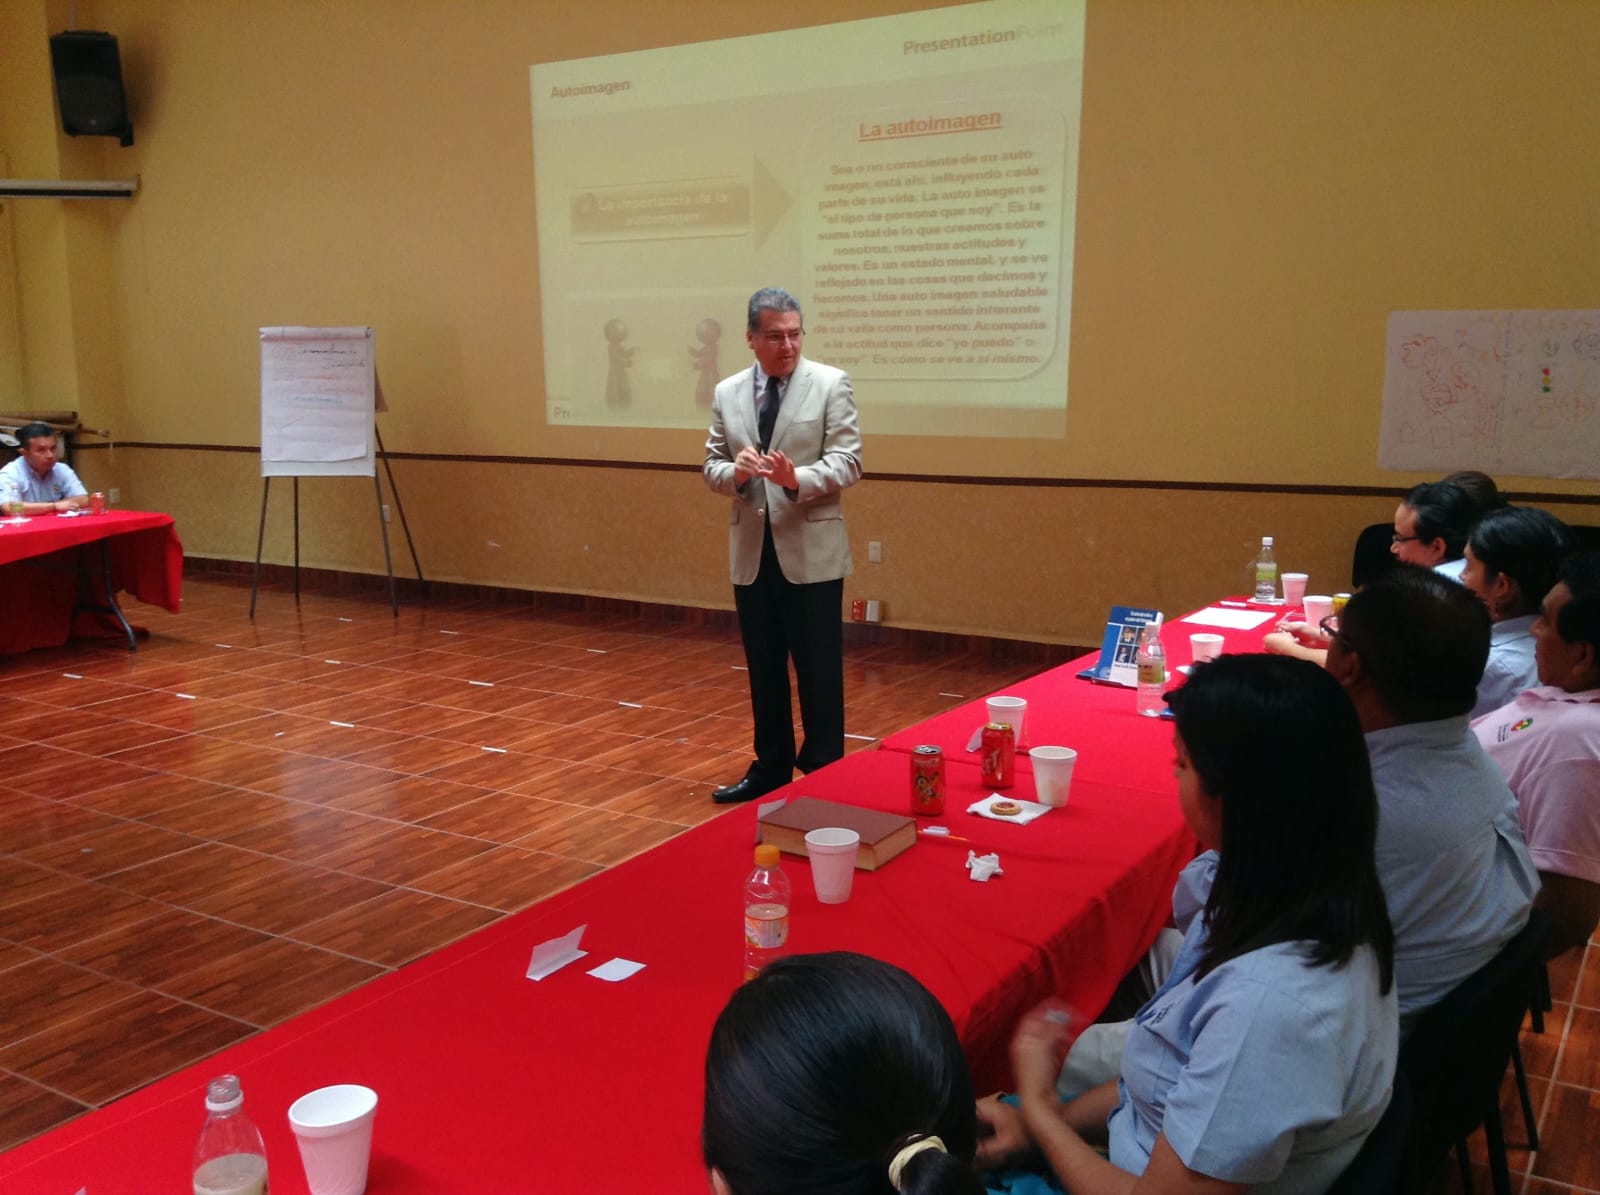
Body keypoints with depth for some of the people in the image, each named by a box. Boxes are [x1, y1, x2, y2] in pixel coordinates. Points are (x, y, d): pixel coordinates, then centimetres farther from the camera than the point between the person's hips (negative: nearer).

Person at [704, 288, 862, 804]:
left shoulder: (831, 383, -4)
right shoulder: (726, 393, 8)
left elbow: (848, 462, -10)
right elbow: (711, 465, 9)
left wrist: (798, 479, -28)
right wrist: (735, 472, -14)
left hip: (811, 551, -4)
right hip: (751, 553, 4)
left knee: (818, 671, 3)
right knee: (763, 669, 14)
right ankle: (770, 767, 27)